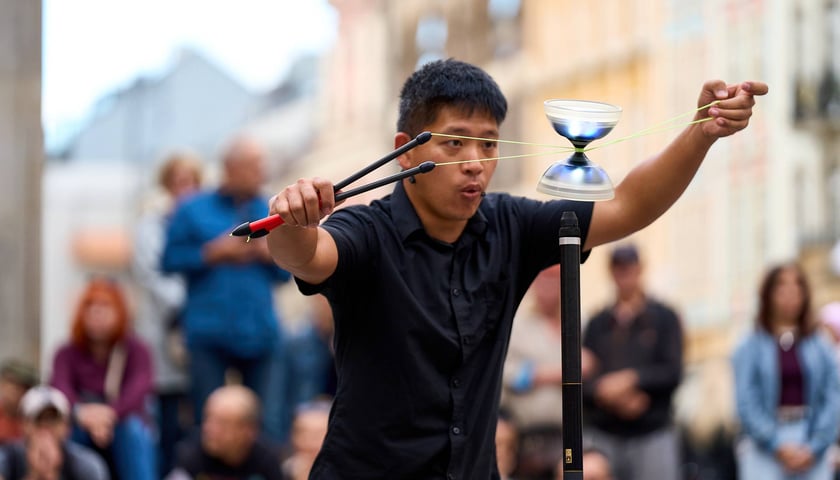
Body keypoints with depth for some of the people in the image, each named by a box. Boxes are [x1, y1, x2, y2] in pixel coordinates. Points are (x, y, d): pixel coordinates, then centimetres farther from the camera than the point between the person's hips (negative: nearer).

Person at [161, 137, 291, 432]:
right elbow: (170, 260, 2)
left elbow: (286, 272, 16)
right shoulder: (193, 211, 6)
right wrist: (214, 253, -8)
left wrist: (269, 254, -4)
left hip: (258, 332, 3)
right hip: (209, 331, -3)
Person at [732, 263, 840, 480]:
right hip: (764, 447, -2)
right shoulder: (751, 348, 3)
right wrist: (777, 446, -11)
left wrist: (814, 447, -9)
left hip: (812, 448, 2)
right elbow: (746, 402, -3)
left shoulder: (821, 347, 8)